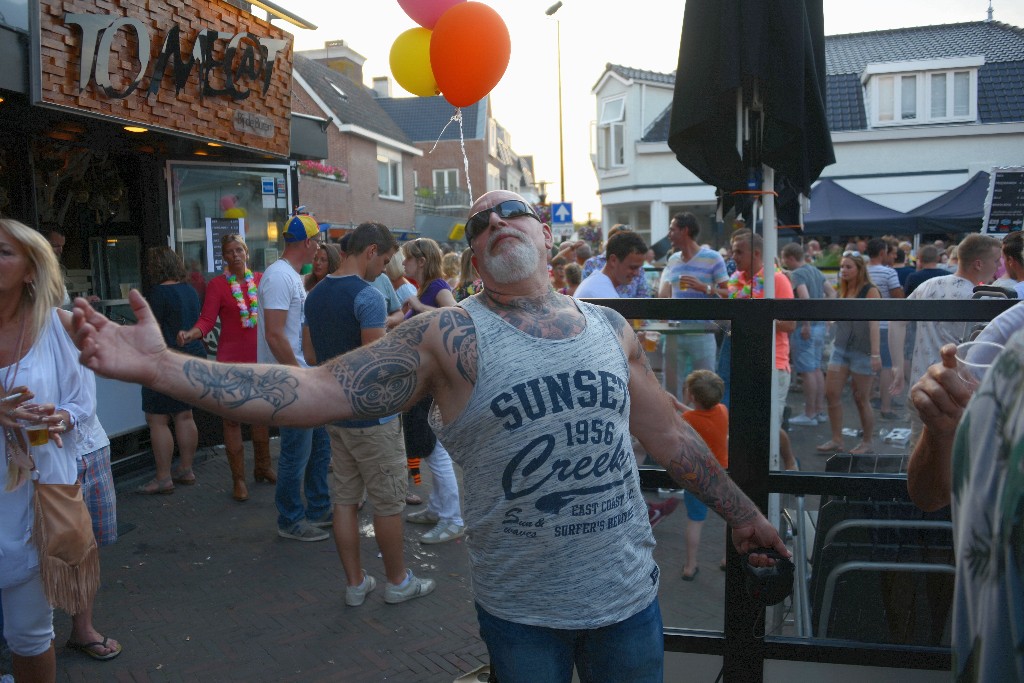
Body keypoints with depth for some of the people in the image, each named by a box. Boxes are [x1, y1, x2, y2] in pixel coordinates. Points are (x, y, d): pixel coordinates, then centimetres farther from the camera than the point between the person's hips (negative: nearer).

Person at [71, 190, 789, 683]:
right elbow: (317, 390, -20)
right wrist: (161, 366, -28)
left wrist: (744, 513, 16)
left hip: (629, 595, 4)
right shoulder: (449, 335, -12)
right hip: (521, 608, -3)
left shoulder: (610, 327, 2)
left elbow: (669, 433, 12)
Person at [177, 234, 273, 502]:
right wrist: (190, 334, -30)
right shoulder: (217, 284, -4)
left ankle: (263, 466, 31)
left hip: (261, 357, 4)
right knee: (232, 419, 1)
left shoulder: (261, 279, 6)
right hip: (231, 360, -3)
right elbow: (207, 320, -14)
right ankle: (238, 479, 11)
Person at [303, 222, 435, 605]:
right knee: (388, 503, 6)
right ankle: (397, 582, 19)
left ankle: (355, 583, 22)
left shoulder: (316, 294, 9)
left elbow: (310, 353, 15)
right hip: (372, 416, -8)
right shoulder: (368, 296, -18)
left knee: (345, 500, 12)